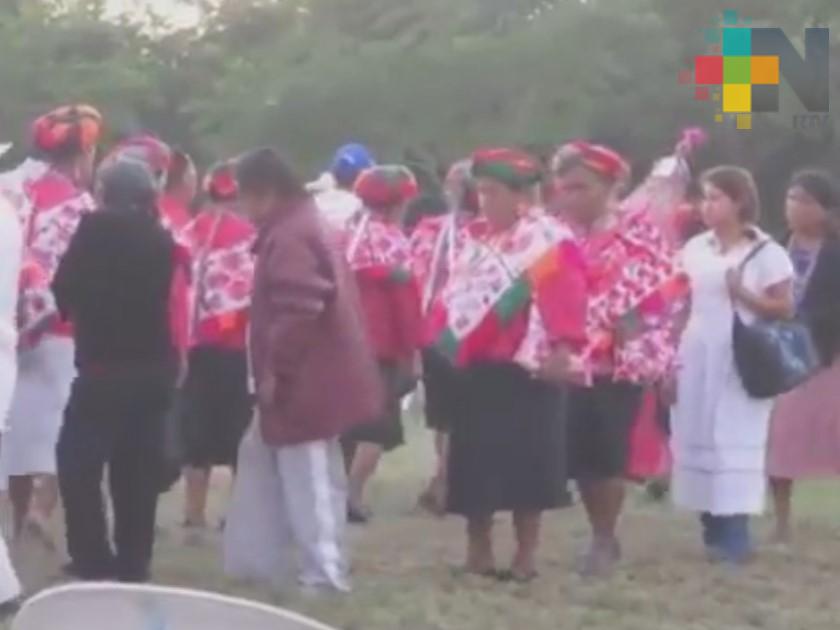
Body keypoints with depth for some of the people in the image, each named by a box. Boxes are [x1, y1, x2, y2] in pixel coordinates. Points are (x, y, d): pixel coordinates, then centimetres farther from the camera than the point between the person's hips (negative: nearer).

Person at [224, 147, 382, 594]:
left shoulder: (289, 237, -18)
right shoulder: (301, 228, 16)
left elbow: (297, 312, -27)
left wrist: (273, 371, -20)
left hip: (301, 382, -11)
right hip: (303, 378, 11)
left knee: (308, 480, -5)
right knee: (260, 457, 18)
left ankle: (325, 576, -1)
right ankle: (259, 563, 25)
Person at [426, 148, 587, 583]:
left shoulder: (550, 243, -6)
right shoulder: (476, 242, 16)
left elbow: (566, 300, -15)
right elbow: (453, 299, 17)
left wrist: (560, 351, -24)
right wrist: (438, 347, 11)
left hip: (523, 369, -7)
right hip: (474, 370, 7)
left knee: (525, 463, -2)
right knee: (475, 463, 9)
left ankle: (525, 555, 6)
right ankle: (479, 551, 18)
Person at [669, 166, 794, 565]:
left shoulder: (767, 253, -3)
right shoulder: (694, 249, 11)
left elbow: (785, 310, -4)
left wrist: (744, 295, -17)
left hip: (741, 361, -5)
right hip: (696, 359, 5)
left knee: (735, 443, -9)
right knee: (697, 440, 3)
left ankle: (735, 536, -8)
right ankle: (713, 530, 11)